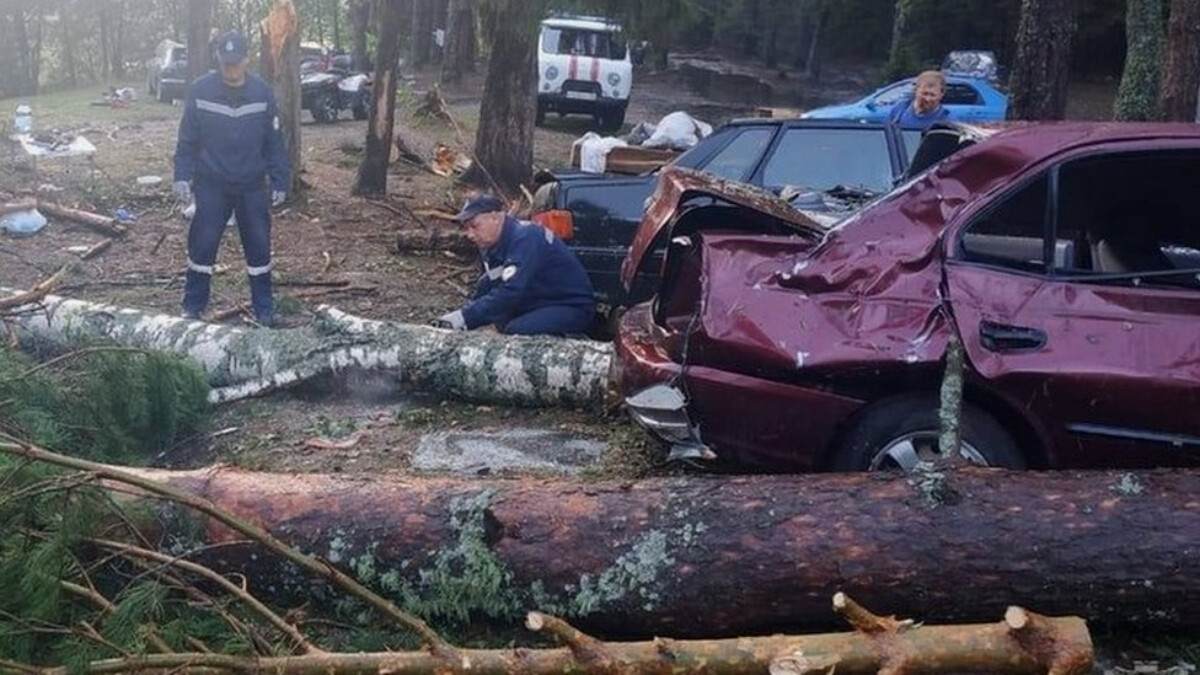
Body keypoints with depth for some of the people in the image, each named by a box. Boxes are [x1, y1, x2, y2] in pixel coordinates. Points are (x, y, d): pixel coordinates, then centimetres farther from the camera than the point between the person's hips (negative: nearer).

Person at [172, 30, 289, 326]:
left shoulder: (263, 93, -4)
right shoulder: (200, 91, -7)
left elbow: (274, 143, 2)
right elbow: (187, 139, 0)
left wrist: (280, 182, 0)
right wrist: (183, 176, -7)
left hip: (252, 186, 1)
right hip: (212, 185, -1)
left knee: (259, 246, 6)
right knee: (202, 245, 2)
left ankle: (264, 309, 17)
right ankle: (193, 307, 14)